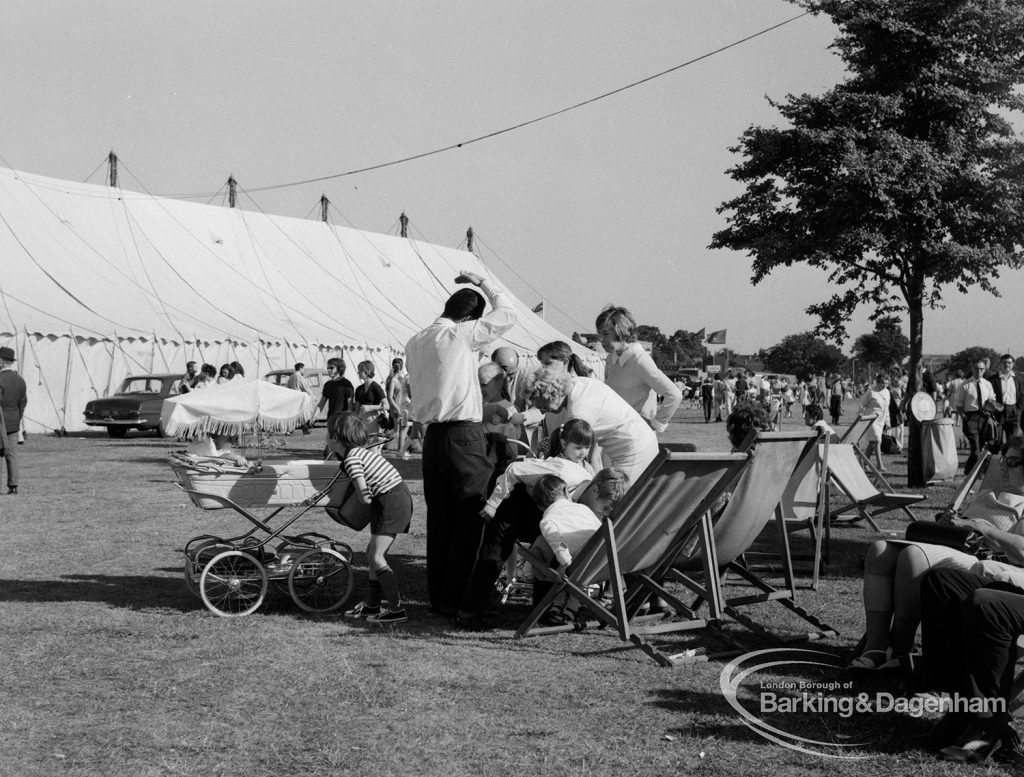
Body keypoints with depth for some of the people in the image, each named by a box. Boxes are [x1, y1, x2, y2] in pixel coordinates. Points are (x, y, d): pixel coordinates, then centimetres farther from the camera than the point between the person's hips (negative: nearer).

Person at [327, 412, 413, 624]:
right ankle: (372, 604, 25)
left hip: (391, 501, -10)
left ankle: (397, 609, -8)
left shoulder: (351, 459, -14)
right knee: (373, 553, 16)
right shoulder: (361, 451, 14)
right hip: (401, 497, 10)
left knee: (376, 557, -8)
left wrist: (366, 496, 1)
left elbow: (365, 497, -17)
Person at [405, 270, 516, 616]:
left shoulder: (415, 342, 13)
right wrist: (483, 282, 10)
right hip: (463, 435, -7)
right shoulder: (460, 335, -9)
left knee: (439, 518, 12)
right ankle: (455, 599, 0)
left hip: (432, 435, 8)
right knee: (470, 516, -1)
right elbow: (507, 313, -2)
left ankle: (437, 597, 17)